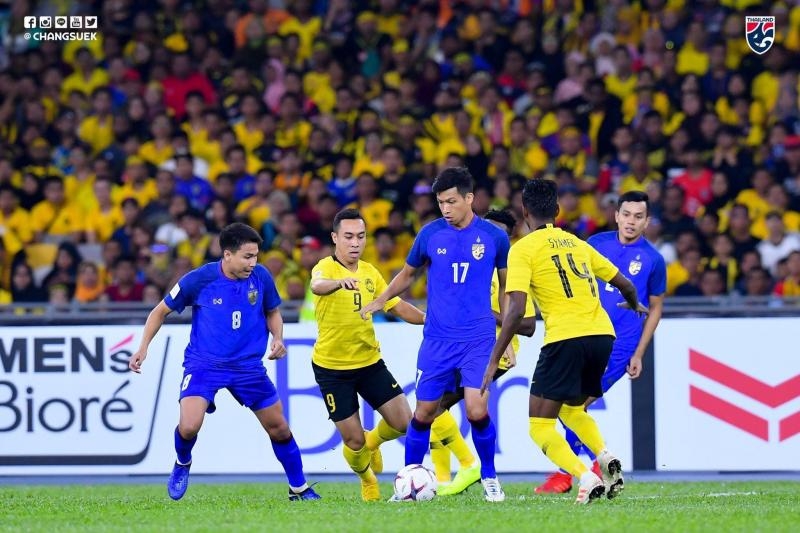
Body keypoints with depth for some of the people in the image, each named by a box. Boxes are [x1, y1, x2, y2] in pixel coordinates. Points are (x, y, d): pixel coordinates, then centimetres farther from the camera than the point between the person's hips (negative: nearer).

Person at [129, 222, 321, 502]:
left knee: (279, 428, 8)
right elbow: (161, 311, 1)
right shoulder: (199, 279, -14)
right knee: (189, 427, -22)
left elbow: (273, 312, 13)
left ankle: (299, 488, 29)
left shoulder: (260, 277, -6)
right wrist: (143, 347, -7)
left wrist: (278, 339, -7)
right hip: (203, 364, -3)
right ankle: (182, 464, 14)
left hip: (248, 366, 3)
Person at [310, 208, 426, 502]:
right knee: (353, 440, -2)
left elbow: (398, 307, 11)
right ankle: (367, 480, 30)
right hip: (331, 367, -5)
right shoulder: (327, 268, -15)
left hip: (370, 362, 5)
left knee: (403, 422, -5)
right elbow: (317, 286, -39)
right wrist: (340, 282, -63)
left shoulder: (369, 272, 5)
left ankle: (373, 443, 29)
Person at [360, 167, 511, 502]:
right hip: (437, 339, 2)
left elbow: (506, 286, 10)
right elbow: (408, 273, 18)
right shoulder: (430, 234, 1)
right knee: (423, 413, 2)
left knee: (477, 411, -14)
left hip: (478, 339, -2)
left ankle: (489, 478, 6)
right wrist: (379, 301, 10)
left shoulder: (494, 237, -2)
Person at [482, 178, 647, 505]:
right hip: (602, 334, 6)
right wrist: (634, 305, 49)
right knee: (572, 409, 28)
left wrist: (494, 360, -6)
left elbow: (516, 310, -9)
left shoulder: (523, 249, 2)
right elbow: (625, 285, 26)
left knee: (539, 425, 1)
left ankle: (586, 478, -21)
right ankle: (606, 458, 0)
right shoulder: (578, 244, 19)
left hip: (565, 338, -6)